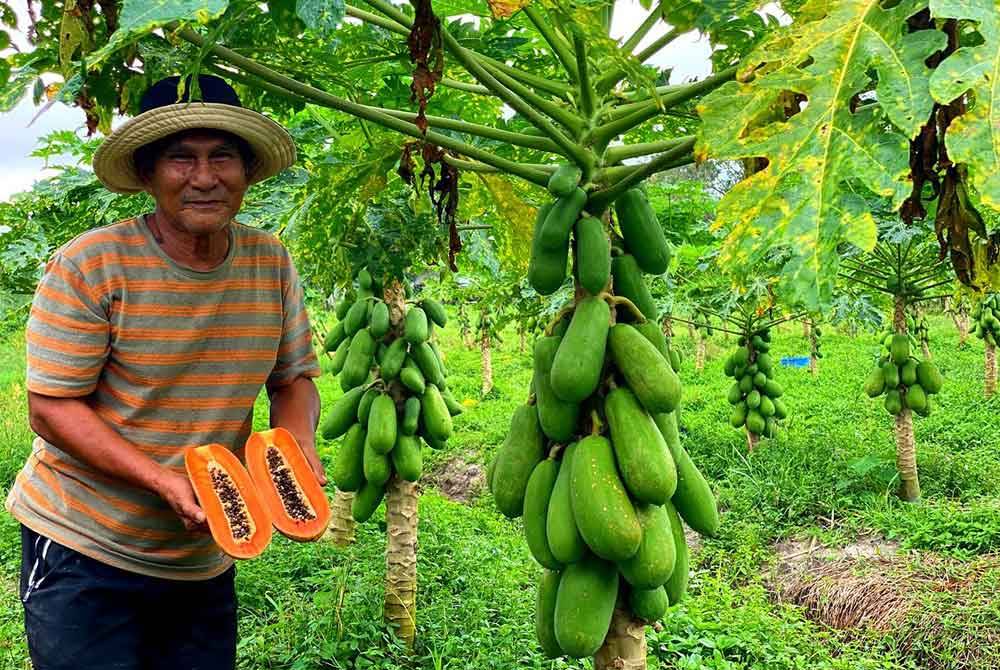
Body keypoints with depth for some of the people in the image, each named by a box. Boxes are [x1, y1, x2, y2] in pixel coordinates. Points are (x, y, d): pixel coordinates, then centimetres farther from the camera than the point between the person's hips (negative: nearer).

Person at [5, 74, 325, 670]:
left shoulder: (272, 265, -3)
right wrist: (164, 480, -27)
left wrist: (298, 438, -17)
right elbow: (51, 407, -15)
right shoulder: (90, 266, -16)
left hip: (204, 558, 5)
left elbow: (294, 379, 6)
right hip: (82, 548, -4)